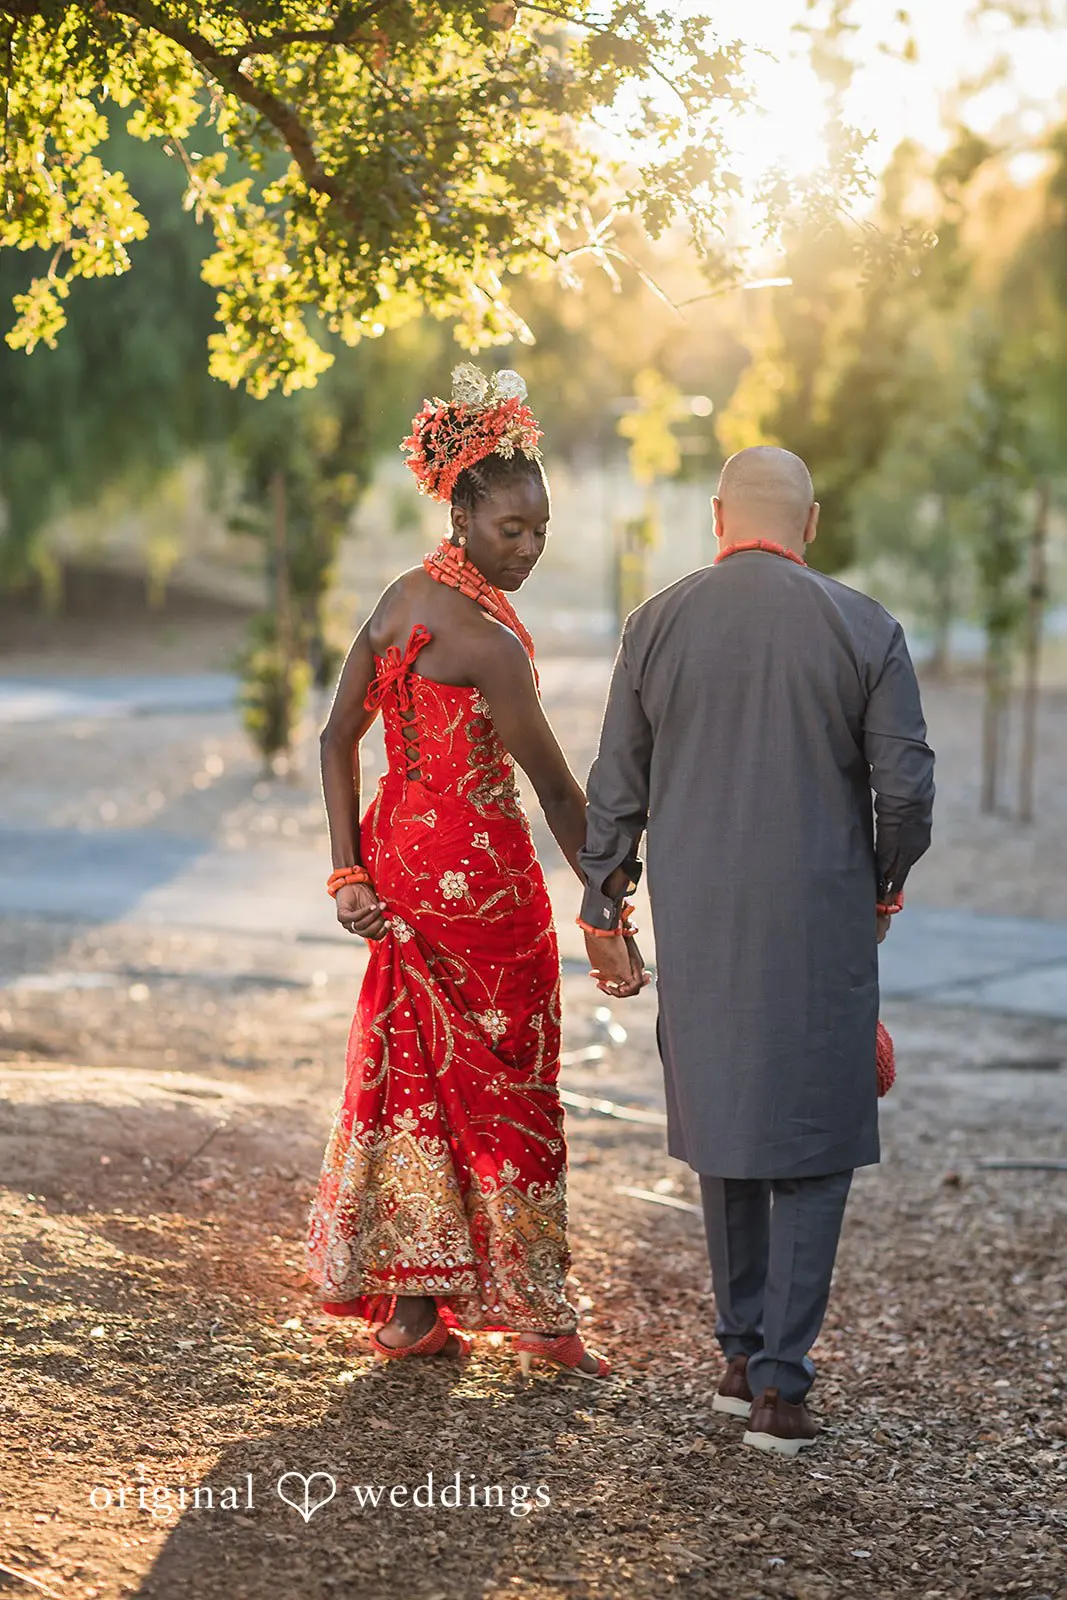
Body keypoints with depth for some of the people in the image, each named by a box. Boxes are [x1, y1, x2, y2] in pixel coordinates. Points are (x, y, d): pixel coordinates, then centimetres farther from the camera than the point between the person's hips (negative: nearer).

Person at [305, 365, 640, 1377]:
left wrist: (349, 873, 5)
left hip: (399, 851, 8)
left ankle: (409, 1305, 18)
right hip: (476, 868, -8)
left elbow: (337, 740, 7)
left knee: (412, 1069, 12)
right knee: (501, 1083, 3)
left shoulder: (399, 600, 6)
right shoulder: (485, 637, -20)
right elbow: (556, 789, -17)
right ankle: (535, 1313, 13)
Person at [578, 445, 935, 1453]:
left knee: (724, 1123, 18)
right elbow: (906, 786, -5)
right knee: (811, 1142, 5)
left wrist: (602, 915, 13)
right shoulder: (863, 628, -5)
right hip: (821, 925, -2)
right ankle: (779, 1385, 1)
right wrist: (884, 883, 13)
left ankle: (743, 1355, 24)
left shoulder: (657, 624, 0)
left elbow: (616, 791, 3)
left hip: (698, 925, 2)